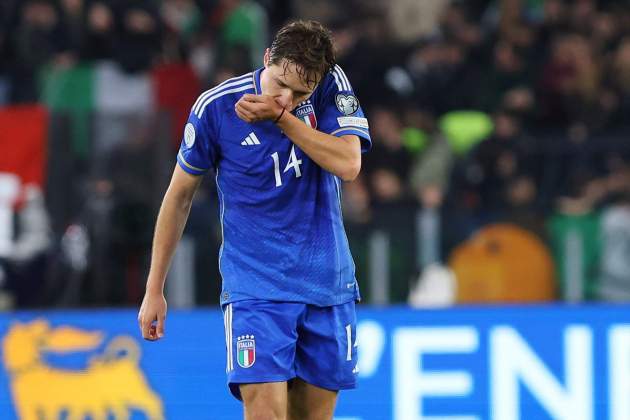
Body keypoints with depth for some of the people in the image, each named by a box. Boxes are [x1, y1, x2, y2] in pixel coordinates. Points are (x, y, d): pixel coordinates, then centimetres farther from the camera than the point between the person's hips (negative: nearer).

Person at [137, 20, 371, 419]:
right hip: (255, 291, -3)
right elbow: (180, 196, 2)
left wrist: (282, 117, -23)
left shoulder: (332, 84, -4)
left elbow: (349, 164, -16)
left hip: (328, 289, 3)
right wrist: (154, 290, 5)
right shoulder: (215, 107, -9)